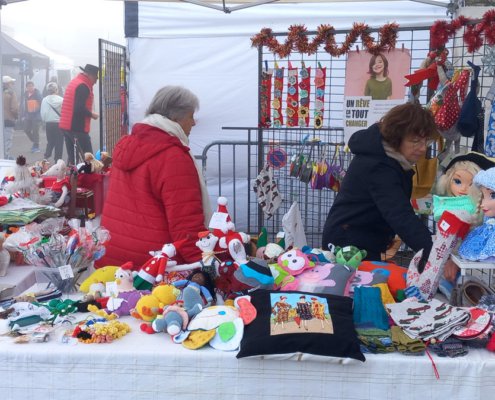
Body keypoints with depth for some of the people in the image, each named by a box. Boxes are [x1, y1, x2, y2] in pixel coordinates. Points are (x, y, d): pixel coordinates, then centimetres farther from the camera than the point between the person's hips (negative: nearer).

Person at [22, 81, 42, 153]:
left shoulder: (37, 94, -11)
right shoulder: (26, 94, 10)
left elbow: (42, 105, -14)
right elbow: (25, 106, 17)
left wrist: (34, 110, -23)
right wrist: (24, 115, 13)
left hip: (36, 116, -6)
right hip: (28, 116, 6)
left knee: (35, 131, -3)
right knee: (26, 130, 5)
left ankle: (36, 147, 10)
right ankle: (35, 142, 27)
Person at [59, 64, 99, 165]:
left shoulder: (74, 81, 18)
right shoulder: (83, 86, -14)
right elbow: (79, 109, -22)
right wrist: (92, 114, -8)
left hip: (66, 126, 10)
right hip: (77, 127, -10)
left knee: (72, 158, 10)